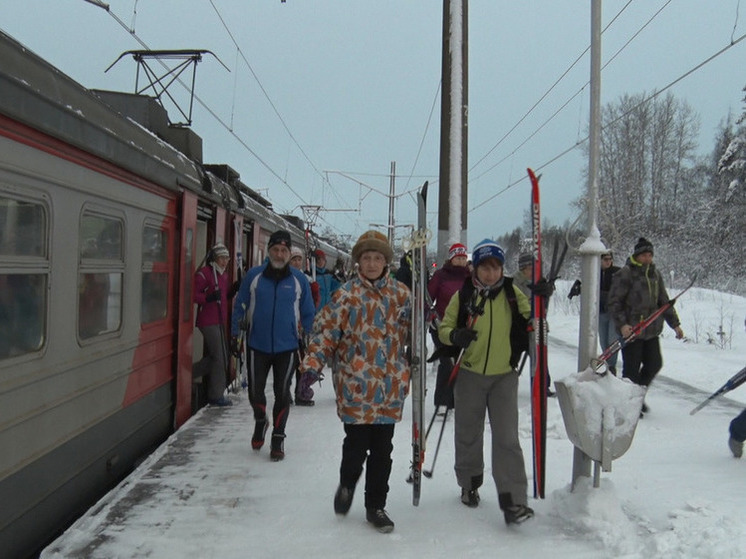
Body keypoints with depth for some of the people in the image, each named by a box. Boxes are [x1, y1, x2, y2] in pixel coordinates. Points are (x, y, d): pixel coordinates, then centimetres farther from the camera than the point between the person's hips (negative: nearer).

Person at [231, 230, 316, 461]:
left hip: (287, 347, 0)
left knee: (282, 393, 7)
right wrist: (235, 334, 3)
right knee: (255, 391, 7)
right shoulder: (253, 275, -3)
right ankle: (260, 422, 38)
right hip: (258, 346, 0)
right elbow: (240, 306, 5)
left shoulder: (299, 279, -2)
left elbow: (308, 314, 5)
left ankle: (278, 438, 24)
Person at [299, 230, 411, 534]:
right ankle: (347, 485, 35)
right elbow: (326, 330, -5)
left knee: (382, 449, 10)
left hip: (390, 386, 3)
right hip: (355, 384, -3)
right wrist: (313, 363, -14)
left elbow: (415, 327, 18)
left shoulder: (401, 293, 7)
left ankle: (376, 506, 26)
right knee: (356, 444, 2)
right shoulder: (347, 294, -3)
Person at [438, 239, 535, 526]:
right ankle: (469, 484, 35)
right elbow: (444, 328, 1)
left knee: (507, 438, -5)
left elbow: (531, 322, 6)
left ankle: (513, 501, -1)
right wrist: (455, 336, -22)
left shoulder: (512, 293, 0)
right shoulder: (463, 295, -3)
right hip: (470, 375, 1)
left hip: (505, 375, 0)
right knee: (468, 434, 14)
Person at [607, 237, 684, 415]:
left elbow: (664, 301, 20)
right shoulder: (625, 274, -9)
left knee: (654, 364, 10)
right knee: (631, 369, 0)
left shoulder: (655, 274, 12)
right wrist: (622, 324, -21)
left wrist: (675, 323, 17)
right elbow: (614, 302, -11)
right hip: (631, 330, -7)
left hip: (651, 330, 7)